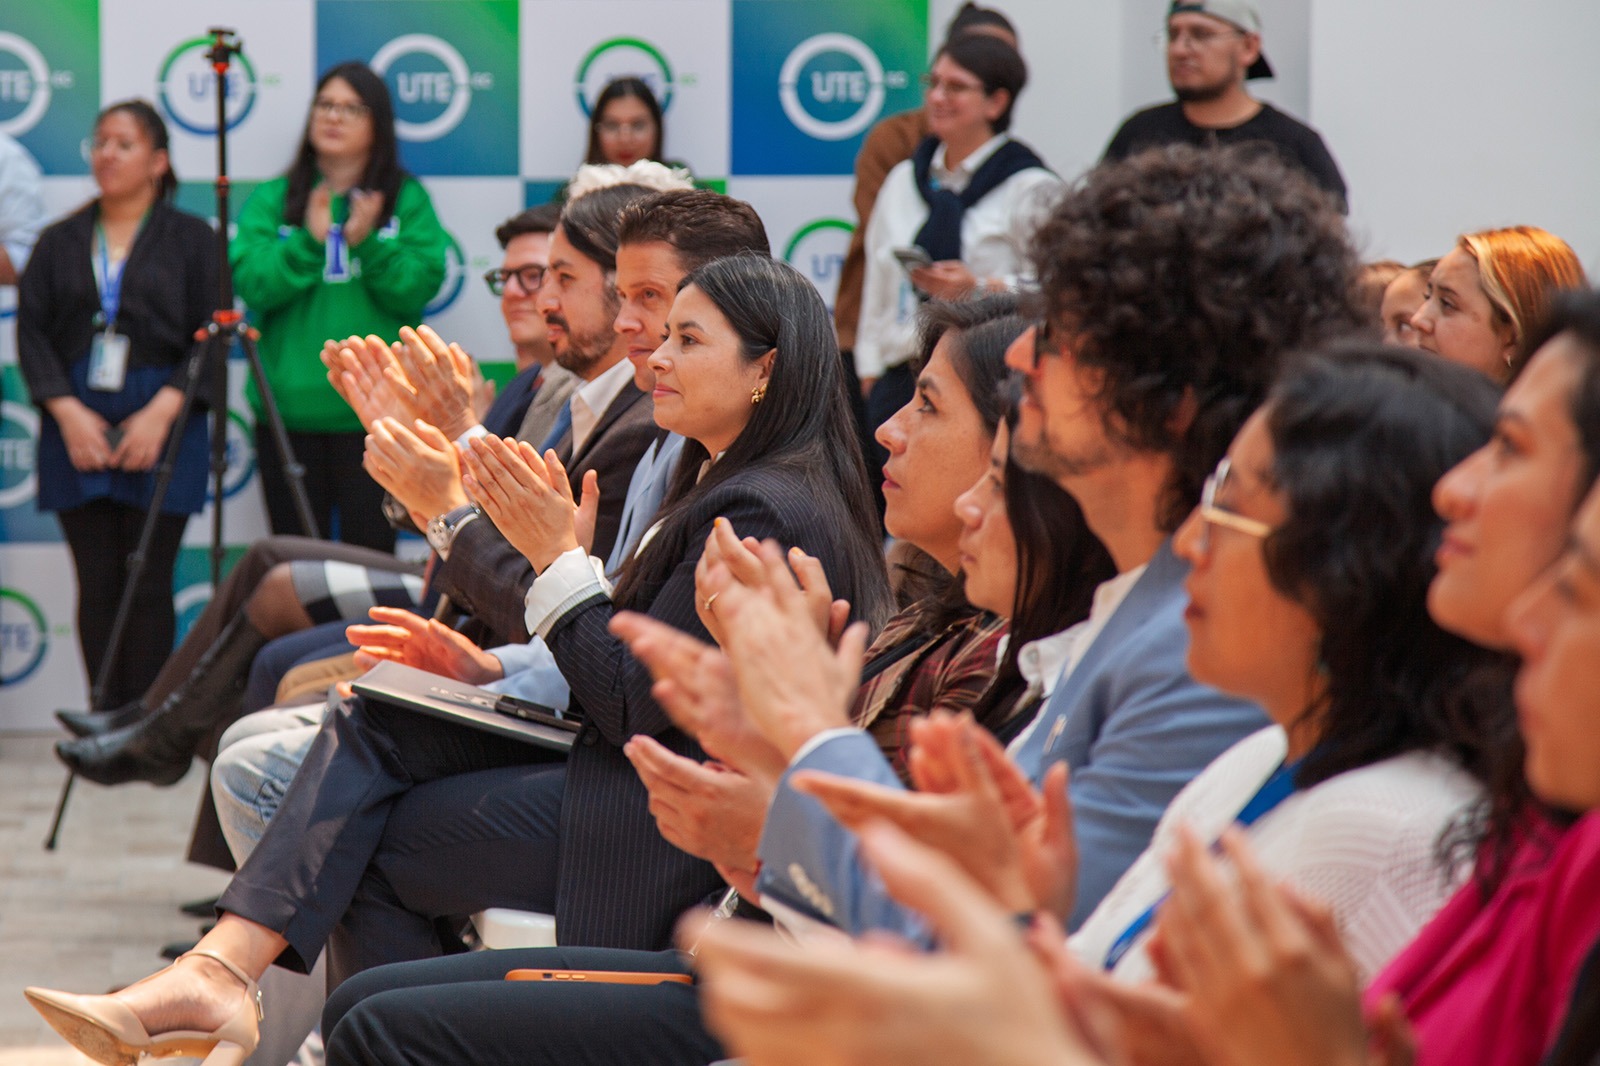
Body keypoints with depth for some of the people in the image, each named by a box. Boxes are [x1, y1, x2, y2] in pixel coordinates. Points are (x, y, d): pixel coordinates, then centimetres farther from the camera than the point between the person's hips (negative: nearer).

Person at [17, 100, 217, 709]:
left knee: (148, 586, -5)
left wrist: (161, 413, -13)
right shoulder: (60, 242, 14)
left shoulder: (190, 240, 6)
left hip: (160, 430, -3)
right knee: (97, 585, 1)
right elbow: (32, 332, 6)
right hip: (76, 427, 3)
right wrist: (68, 413, -9)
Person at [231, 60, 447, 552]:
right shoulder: (272, 201, 9)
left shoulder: (407, 199, 6)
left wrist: (368, 244, -17)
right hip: (288, 407, 1)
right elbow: (251, 282, -5)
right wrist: (310, 240, -16)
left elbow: (419, 287, -5)